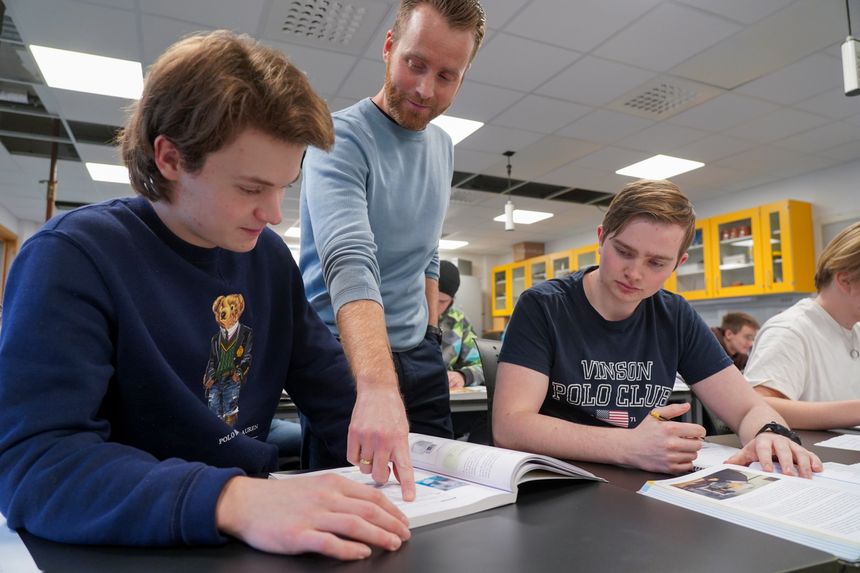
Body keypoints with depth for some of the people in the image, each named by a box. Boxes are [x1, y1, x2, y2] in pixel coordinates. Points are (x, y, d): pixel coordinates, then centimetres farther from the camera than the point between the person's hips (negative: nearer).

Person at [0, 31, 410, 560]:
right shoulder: (71, 258, -15)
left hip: (249, 543, 5)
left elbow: (330, 385, 8)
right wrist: (235, 500, -36)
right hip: (127, 547, -5)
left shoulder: (269, 256, 1)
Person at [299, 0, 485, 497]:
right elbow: (350, 265, -33)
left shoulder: (443, 147, 8)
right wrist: (377, 386, -45)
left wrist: (431, 332, 12)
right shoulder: (341, 138, -16)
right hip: (343, 357, -6)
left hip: (419, 356, 7)